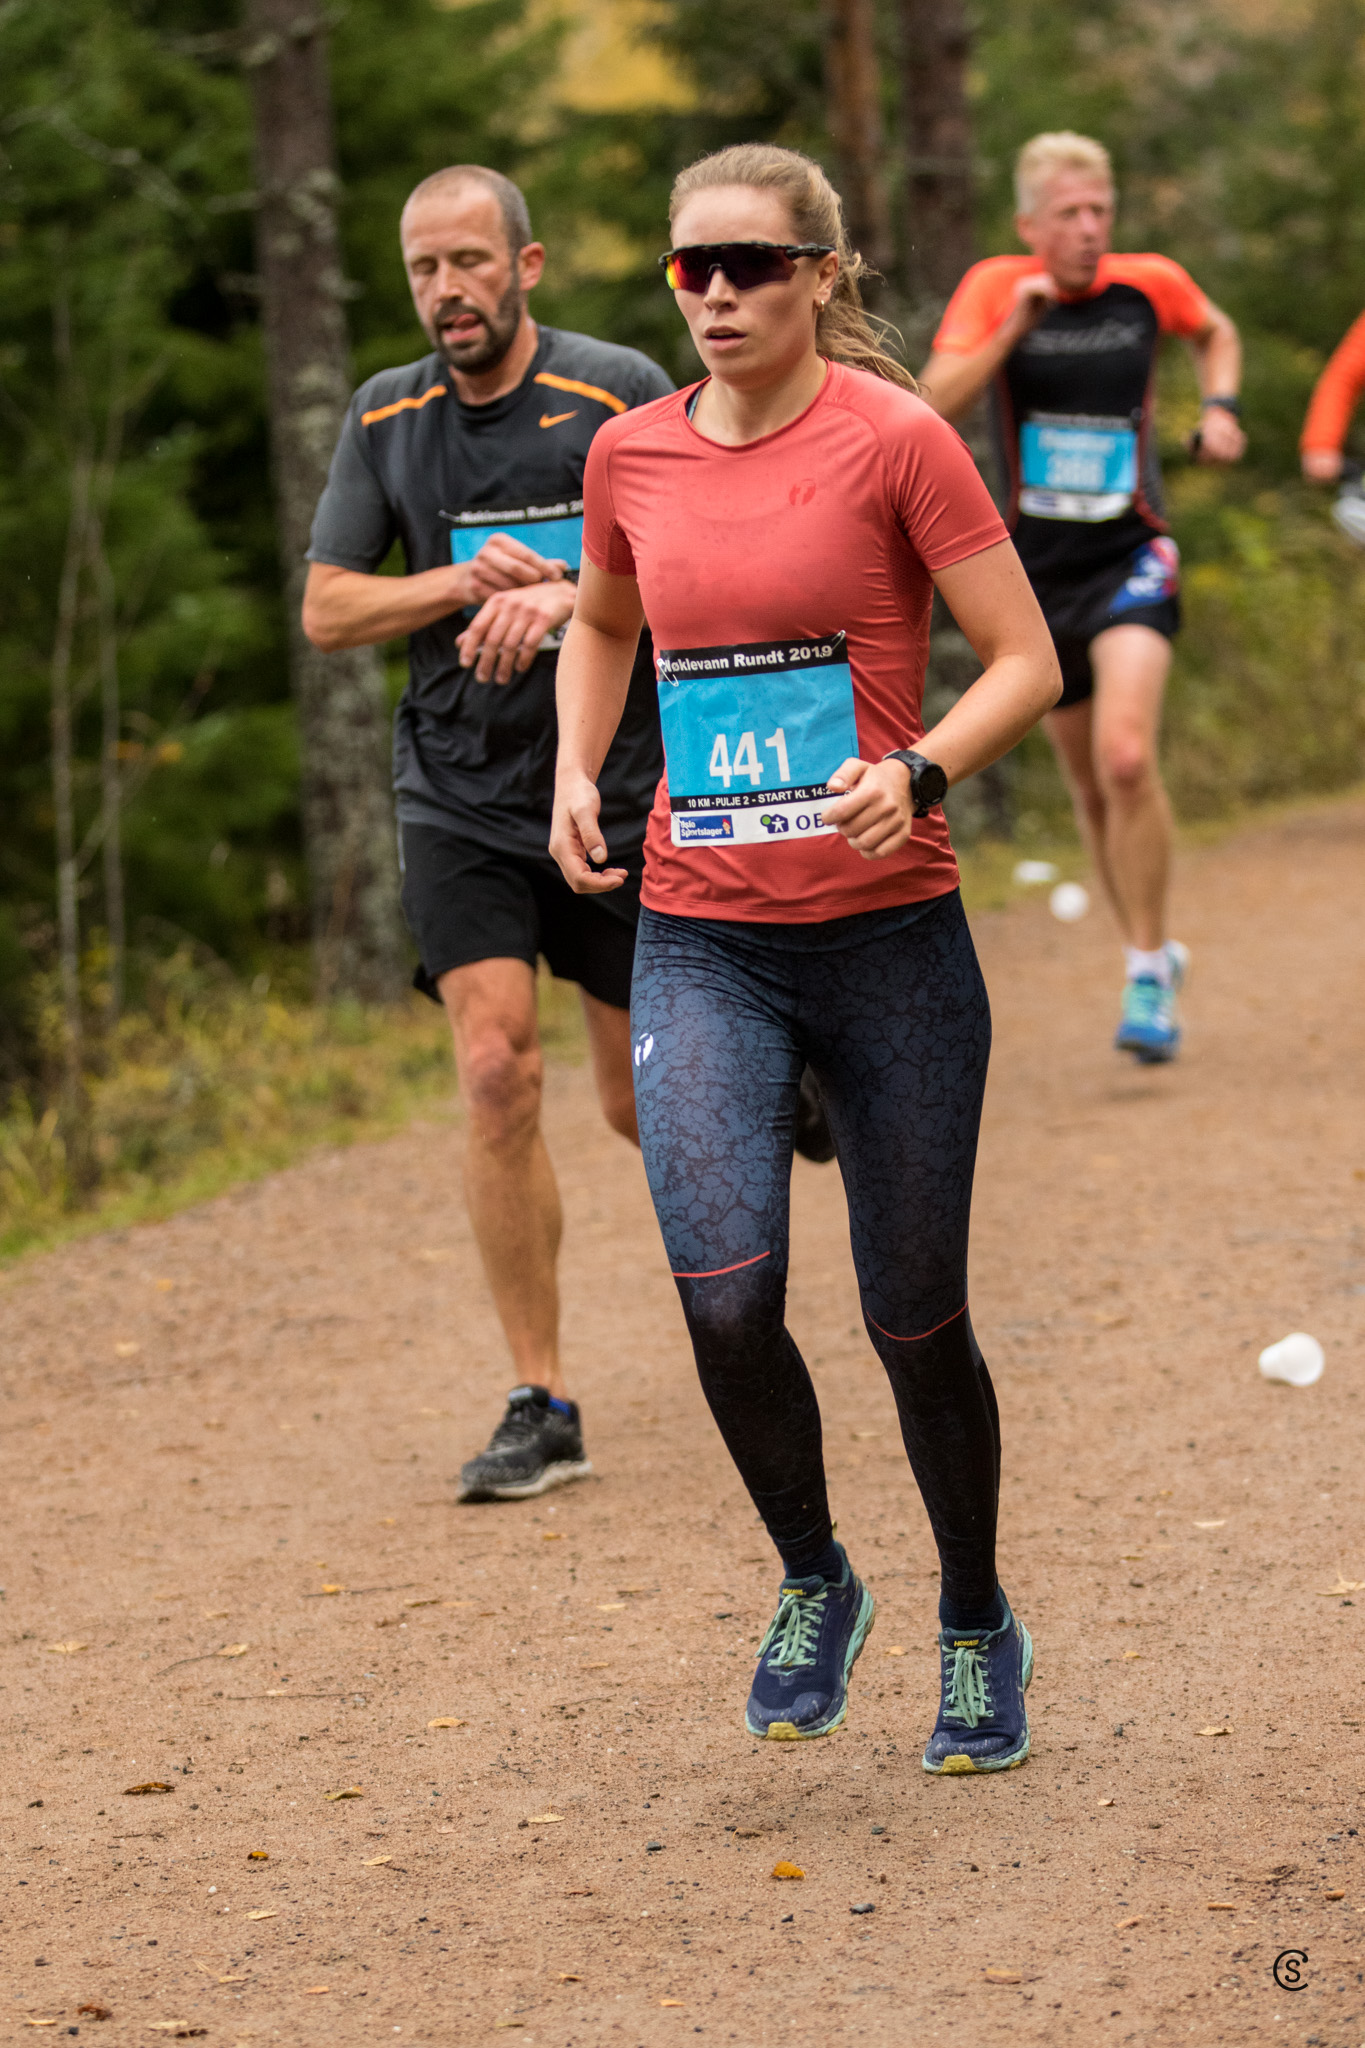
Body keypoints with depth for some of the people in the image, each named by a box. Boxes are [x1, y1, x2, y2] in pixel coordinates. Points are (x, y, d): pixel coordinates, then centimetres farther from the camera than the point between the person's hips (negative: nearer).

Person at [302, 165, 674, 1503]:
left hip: (621, 787, -2)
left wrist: (566, 598, -25)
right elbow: (326, 611, 4)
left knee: (643, 1106, 5)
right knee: (496, 1074, -12)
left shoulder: (619, 394, -7)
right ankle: (541, 1407, -5)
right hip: (458, 798, 2)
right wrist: (467, 582, -12)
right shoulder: (384, 418, 4)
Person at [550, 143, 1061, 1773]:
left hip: (888, 936, -2)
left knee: (915, 1320, 5)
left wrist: (919, 771, -23)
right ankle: (813, 1584, 10)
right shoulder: (631, 455, 6)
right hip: (700, 943, 3)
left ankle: (977, 1630, 30)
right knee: (724, 1291, -17)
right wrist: (574, 777, 8)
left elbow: (1026, 661, -6)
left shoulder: (892, 442, -7)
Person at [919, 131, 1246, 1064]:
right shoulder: (995, 289, -3)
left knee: (1126, 758, -22)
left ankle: (1150, 973, -11)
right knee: (1091, 785, 11)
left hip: (1131, 560, -2)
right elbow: (934, 408, -15)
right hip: (1040, 568, 2)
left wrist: (1220, 405, 3)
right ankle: (1154, 952, 31)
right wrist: (1011, 329, -26)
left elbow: (1217, 331, 21)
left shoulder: (1150, 284, -1)